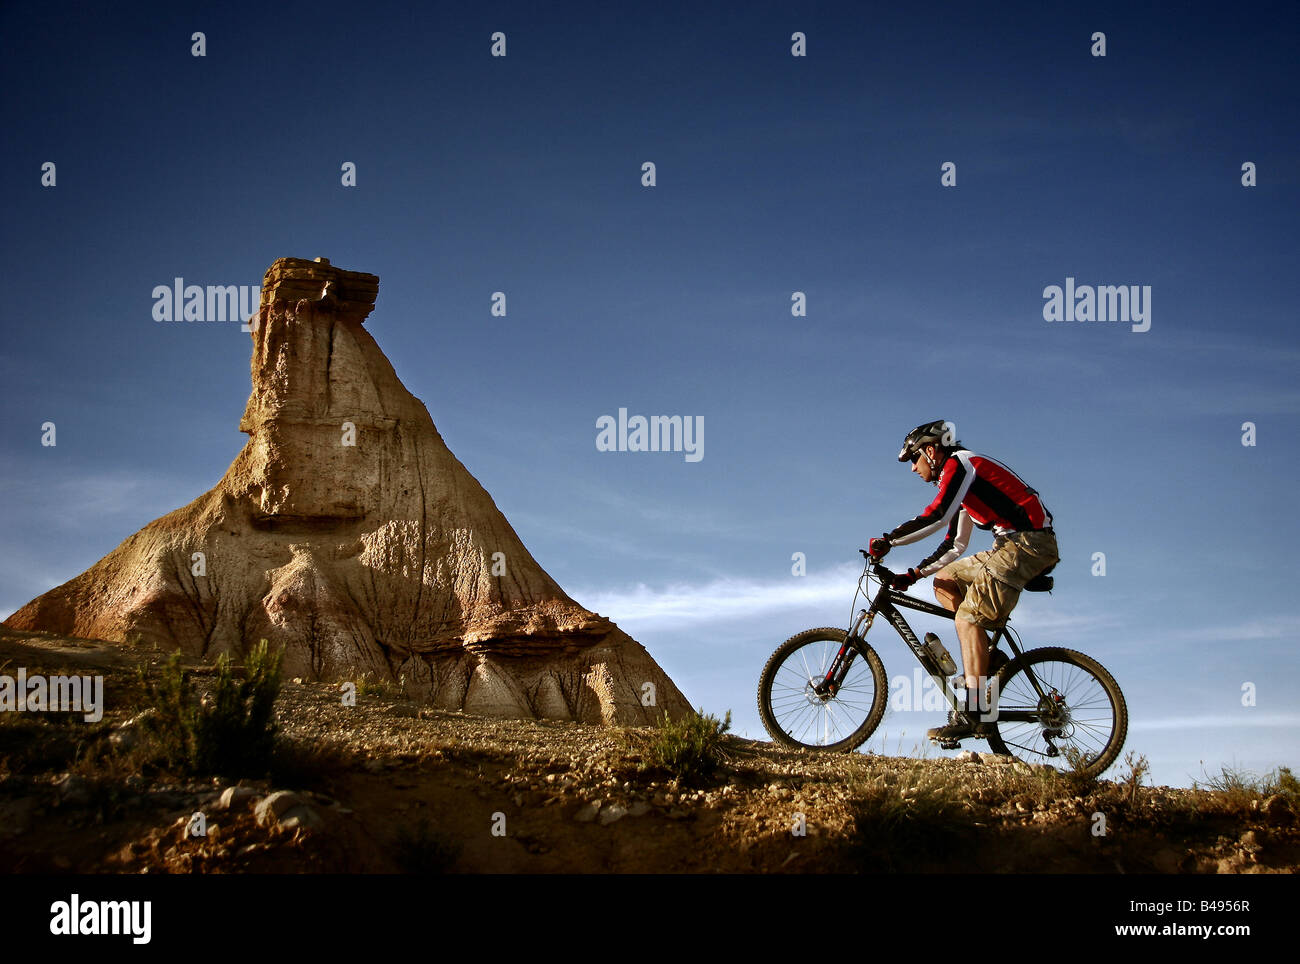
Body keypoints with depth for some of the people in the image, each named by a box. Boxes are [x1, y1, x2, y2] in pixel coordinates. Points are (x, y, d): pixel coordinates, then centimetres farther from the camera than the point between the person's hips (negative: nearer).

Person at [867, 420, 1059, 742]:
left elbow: (937, 516, -21)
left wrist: (887, 540, -16)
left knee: (968, 620, -16)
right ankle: (983, 656, 7)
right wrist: (914, 574, 19)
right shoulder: (960, 482, 24)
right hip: (1014, 543, 10)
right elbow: (956, 544, 25)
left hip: (1026, 541, -10)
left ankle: (973, 715, -21)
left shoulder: (959, 463, -6)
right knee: (945, 581, 15)